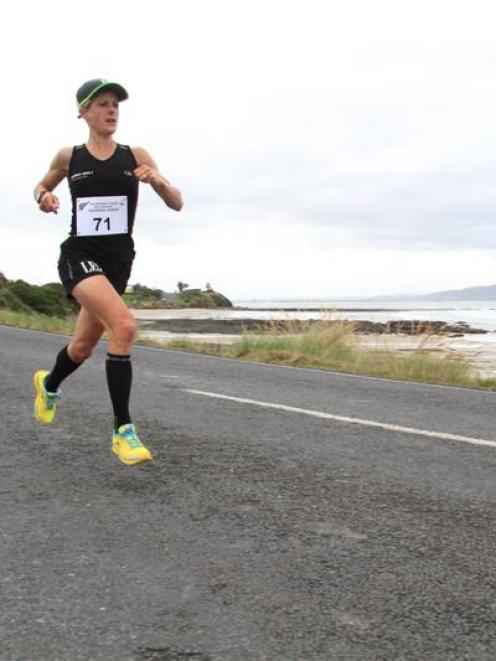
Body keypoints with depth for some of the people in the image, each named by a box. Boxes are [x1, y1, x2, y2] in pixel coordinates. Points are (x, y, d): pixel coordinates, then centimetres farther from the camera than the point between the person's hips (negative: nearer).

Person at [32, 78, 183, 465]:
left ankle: (49, 384, 53)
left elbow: (177, 204, 2)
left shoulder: (135, 156, 3)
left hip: (119, 259, 4)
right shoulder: (69, 157, 2)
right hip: (80, 255, -4)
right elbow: (42, 187, 21)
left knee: (84, 346, 17)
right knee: (124, 326, -28)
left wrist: (157, 180, -18)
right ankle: (123, 431, -22)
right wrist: (44, 197, -3)